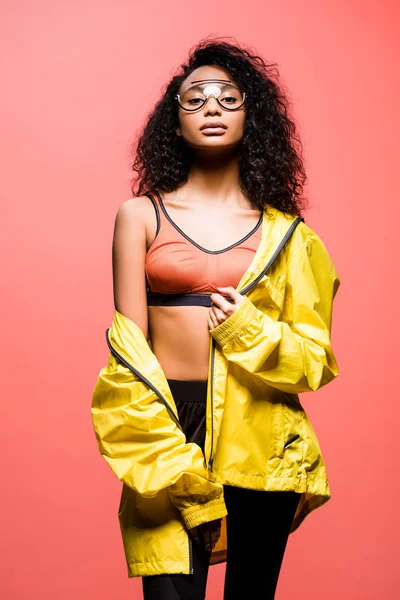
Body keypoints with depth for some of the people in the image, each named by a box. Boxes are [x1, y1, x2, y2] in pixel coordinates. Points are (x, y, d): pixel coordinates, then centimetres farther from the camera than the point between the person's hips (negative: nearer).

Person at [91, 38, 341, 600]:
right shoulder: (140, 215, 4)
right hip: (169, 426, -1)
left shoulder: (285, 232, 6)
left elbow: (316, 358, 5)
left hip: (262, 436, 2)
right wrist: (175, 464, -10)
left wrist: (247, 329, -14)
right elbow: (129, 348, -2)